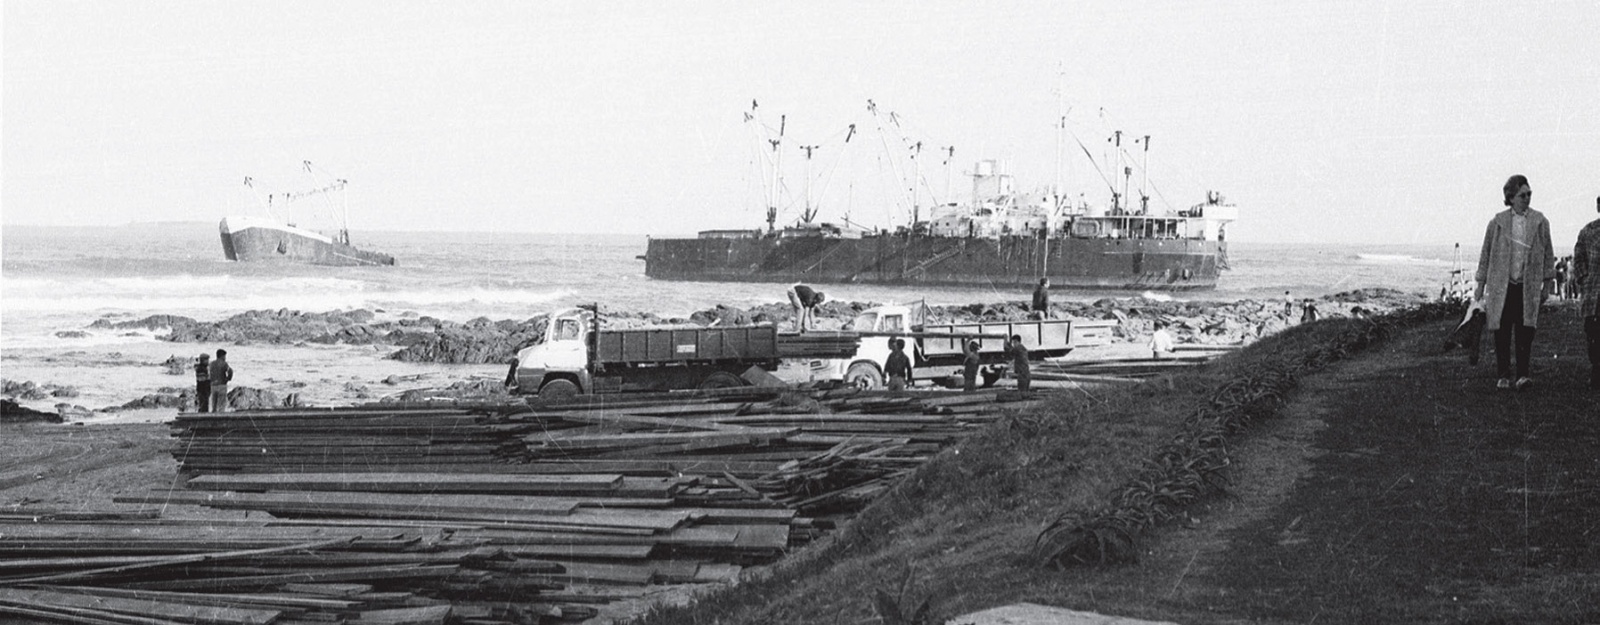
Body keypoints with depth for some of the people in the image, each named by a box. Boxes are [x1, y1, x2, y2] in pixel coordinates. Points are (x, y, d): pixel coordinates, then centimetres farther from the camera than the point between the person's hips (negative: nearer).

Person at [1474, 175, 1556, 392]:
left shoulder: (1539, 222, 4)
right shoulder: (1497, 222, 2)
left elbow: (1548, 253, 11)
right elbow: (1486, 254, 8)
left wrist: (1548, 282, 8)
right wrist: (1480, 286, 7)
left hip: (1528, 287, 0)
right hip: (1501, 286, 0)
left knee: (1525, 332, -9)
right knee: (1502, 333, 0)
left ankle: (1524, 374, -10)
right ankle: (1503, 376, 6)